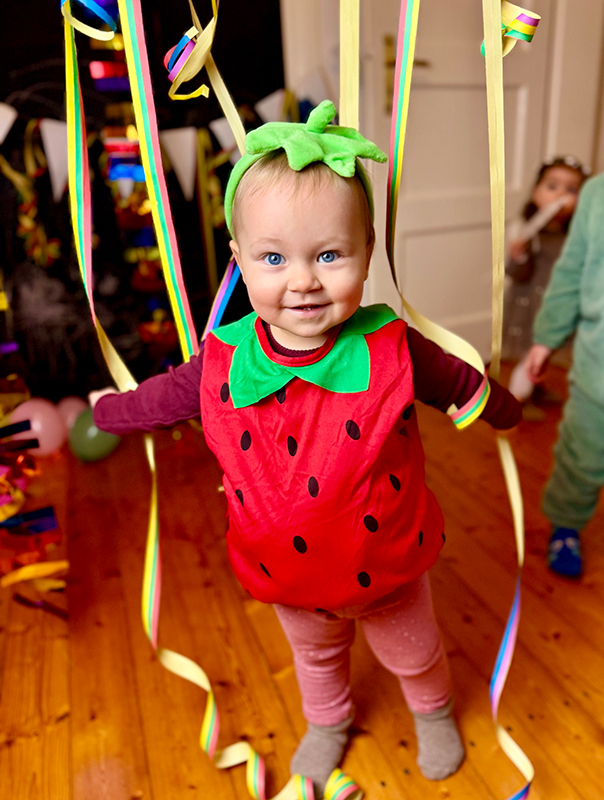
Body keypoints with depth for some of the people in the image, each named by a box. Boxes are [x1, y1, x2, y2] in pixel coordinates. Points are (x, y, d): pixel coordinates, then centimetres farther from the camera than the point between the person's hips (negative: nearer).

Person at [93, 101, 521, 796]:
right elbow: (161, 399, -1)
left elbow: (462, 385, -7)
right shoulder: (226, 361, -22)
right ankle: (327, 723, 66)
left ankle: (433, 713, 65)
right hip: (290, 580, 2)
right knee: (314, 654, 32)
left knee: (412, 654, 29)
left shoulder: (390, 350, -28)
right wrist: (92, 411, 14)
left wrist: (504, 409, 11)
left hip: (387, 567, -1)